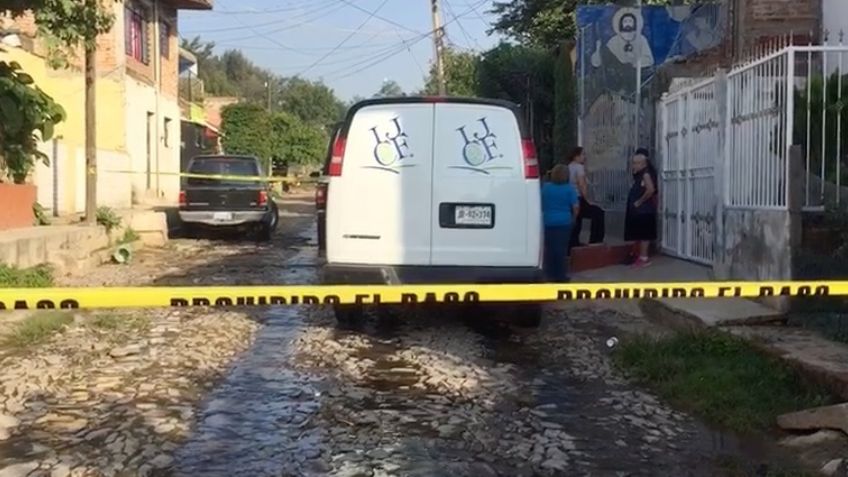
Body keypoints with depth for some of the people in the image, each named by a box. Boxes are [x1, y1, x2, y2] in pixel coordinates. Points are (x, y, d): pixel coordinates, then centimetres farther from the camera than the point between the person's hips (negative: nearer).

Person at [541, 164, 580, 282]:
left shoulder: (545, 187, 3)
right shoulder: (569, 189, -6)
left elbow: (541, 204, 12)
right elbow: (576, 207, -8)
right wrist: (573, 217, 9)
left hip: (548, 222, 3)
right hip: (564, 222, -2)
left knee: (549, 248, 8)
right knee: (561, 249, 2)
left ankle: (550, 274, 12)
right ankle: (560, 275, 6)